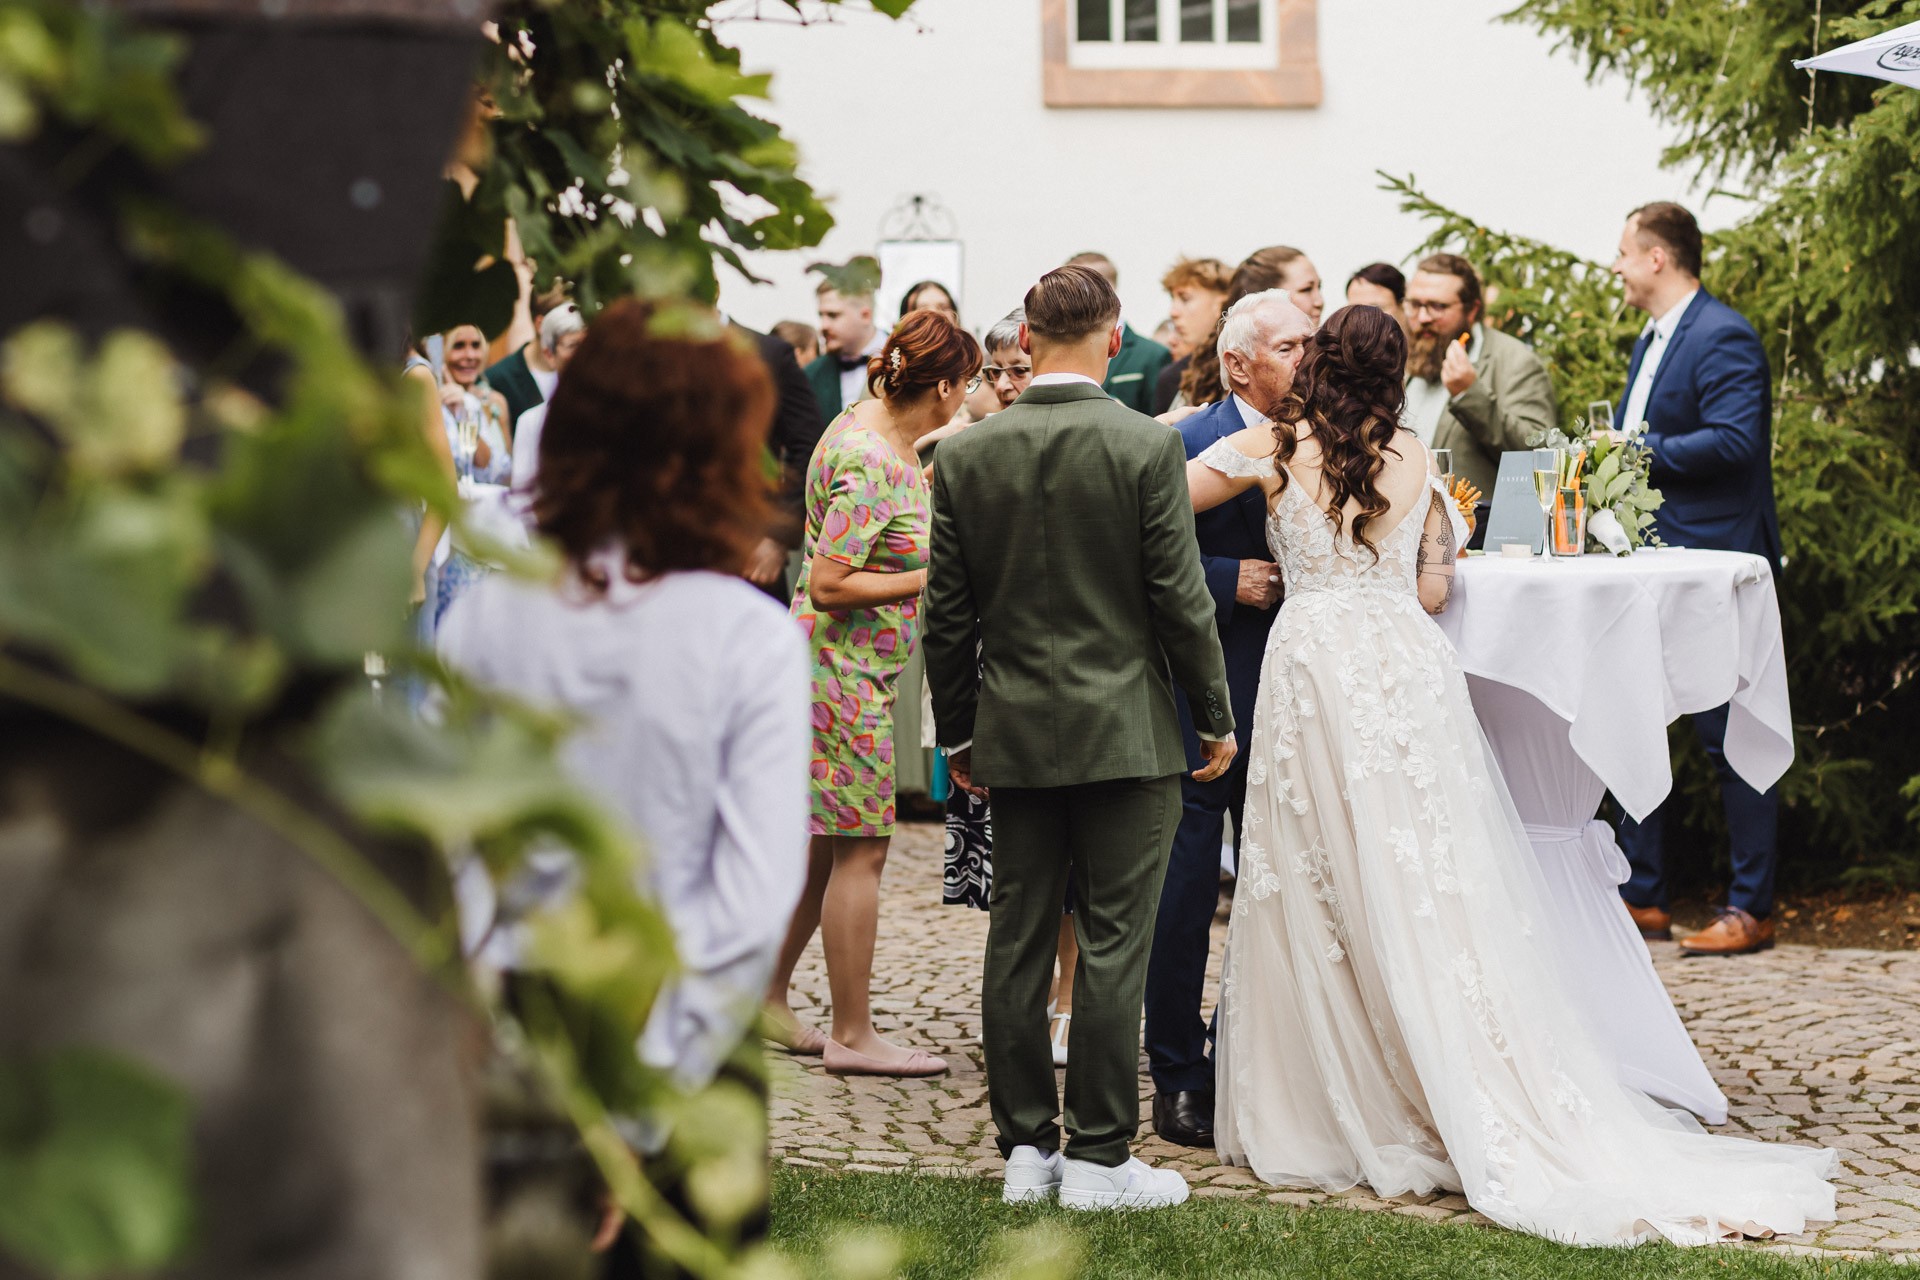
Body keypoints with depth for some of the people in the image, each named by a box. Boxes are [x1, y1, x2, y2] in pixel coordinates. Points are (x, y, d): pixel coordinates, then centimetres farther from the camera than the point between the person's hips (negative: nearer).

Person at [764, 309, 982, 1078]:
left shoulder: (877, 425, 6)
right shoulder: (869, 466, -23)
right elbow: (829, 586, -23)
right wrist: (934, 577, -19)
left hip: (851, 666, 10)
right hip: (846, 671, -10)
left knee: (829, 845, 16)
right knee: (862, 849, -3)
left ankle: (767, 1000, 26)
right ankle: (852, 1036, 5)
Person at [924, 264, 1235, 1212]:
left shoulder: (963, 455, 0)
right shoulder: (1147, 446, -11)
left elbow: (947, 615, 5)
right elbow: (1180, 598, -9)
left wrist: (957, 736, 15)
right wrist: (1216, 716, 3)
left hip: (1013, 732, 4)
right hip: (1125, 731, -4)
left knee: (1018, 940, 9)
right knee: (1112, 945, 0)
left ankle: (1025, 1145, 15)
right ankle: (1098, 1158, 3)